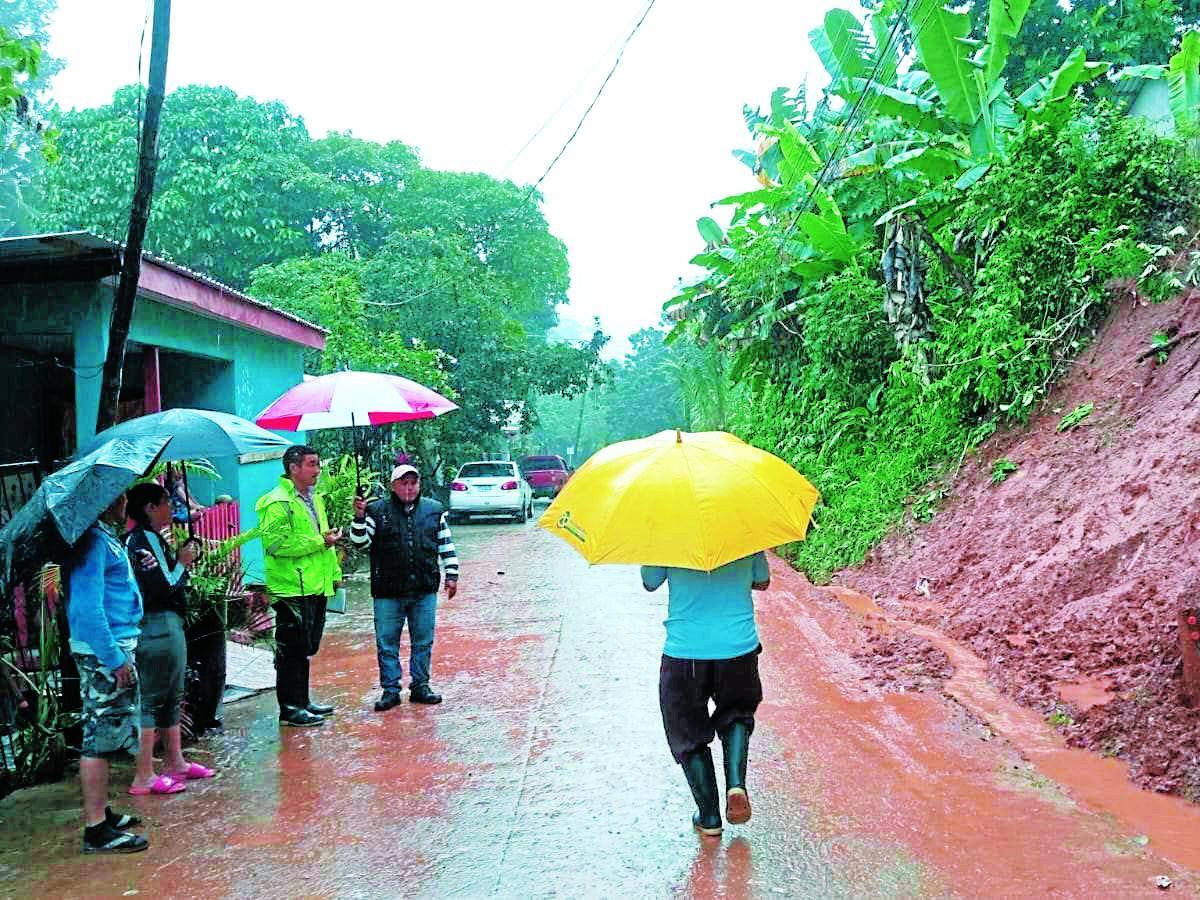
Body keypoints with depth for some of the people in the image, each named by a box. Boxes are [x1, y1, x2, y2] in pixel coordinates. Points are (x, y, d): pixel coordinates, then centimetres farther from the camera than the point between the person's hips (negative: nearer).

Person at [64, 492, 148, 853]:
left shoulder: (107, 536, 13)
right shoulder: (93, 540, -18)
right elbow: (88, 608, -24)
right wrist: (115, 659, -23)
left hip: (115, 647, 10)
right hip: (103, 651, -10)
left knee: (105, 735, 17)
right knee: (100, 736, -5)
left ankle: (101, 812, 28)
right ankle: (97, 830, 2)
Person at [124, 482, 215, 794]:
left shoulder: (151, 537, 13)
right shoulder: (144, 539, -17)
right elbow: (163, 587, -22)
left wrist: (182, 559, 3)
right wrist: (183, 562, -9)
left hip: (167, 623, 11)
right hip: (158, 626, -11)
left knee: (171, 698, 18)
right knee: (152, 700, -4)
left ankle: (175, 763, 29)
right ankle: (144, 777, 3)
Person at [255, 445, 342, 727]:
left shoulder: (314, 499, 17)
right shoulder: (277, 502, -14)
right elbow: (277, 544, -24)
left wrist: (334, 571, 21)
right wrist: (320, 542, -21)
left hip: (316, 587, 9)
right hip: (292, 590, -9)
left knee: (306, 648, 17)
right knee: (292, 650, -1)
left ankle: (302, 701, 28)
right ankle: (289, 709, 7)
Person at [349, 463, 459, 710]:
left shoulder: (434, 509, 8)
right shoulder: (377, 510, 1)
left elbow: (446, 545, 12)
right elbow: (361, 542, -3)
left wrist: (451, 575, 8)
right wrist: (359, 517, -18)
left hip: (425, 590, 2)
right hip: (388, 592, -2)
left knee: (423, 642, 10)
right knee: (387, 643, 4)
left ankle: (420, 686, 22)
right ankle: (390, 690, 15)